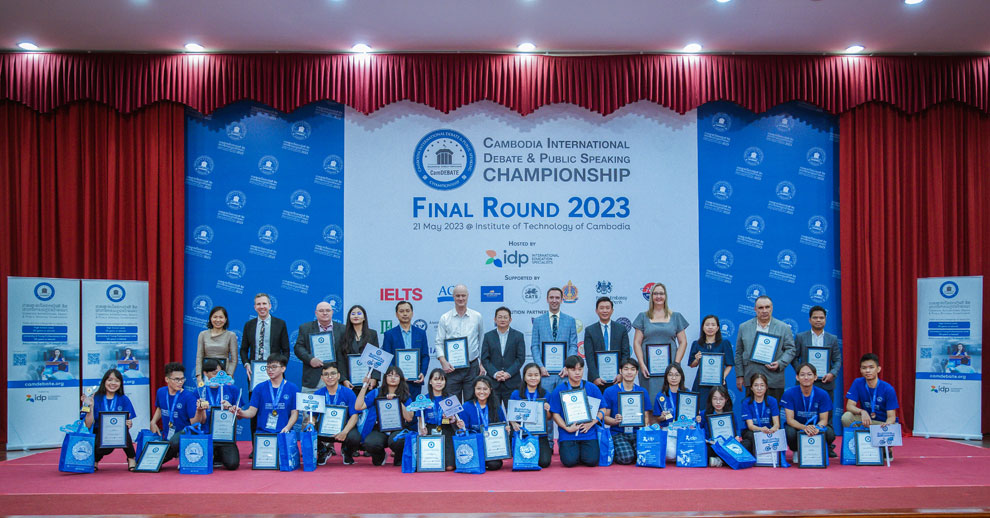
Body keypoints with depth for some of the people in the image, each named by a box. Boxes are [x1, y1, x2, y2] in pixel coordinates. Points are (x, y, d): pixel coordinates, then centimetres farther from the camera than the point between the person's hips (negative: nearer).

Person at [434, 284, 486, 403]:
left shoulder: (477, 317, 6)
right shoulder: (444, 318, 3)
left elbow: (482, 342, 11)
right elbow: (438, 343, 1)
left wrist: (482, 364, 6)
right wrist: (443, 362, -13)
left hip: (472, 367, 1)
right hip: (451, 368, 0)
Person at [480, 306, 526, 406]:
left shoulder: (518, 336, 6)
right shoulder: (488, 336, 9)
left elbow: (521, 358, 0)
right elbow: (484, 359, 4)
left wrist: (508, 373, -11)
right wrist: (495, 373, -11)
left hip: (512, 382, -1)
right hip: (493, 382, 1)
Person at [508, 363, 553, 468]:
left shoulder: (545, 394, 4)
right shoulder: (516, 394, 1)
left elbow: (549, 418, 6)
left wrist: (547, 411, -16)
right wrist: (514, 424, -18)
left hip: (540, 435, 0)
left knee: (544, 462, -17)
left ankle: (549, 450, 18)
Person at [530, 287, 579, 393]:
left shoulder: (570, 320, 9)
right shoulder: (538, 321, 9)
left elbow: (573, 346, 5)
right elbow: (534, 346, 6)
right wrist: (541, 367, -7)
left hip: (564, 372, 0)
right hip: (545, 371, 0)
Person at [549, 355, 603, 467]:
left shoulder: (592, 388, 2)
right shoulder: (558, 391, -2)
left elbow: (602, 409, 6)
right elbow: (555, 413, 0)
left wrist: (592, 423, -10)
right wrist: (567, 428, -14)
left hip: (588, 432, 1)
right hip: (568, 434, -1)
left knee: (591, 461, -16)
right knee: (569, 461, -18)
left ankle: (585, 449, 18)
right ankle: (564, 448, 17)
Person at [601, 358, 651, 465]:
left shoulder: (643, 392, 11)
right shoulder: (610, 391, 3)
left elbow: (646, 416, 13)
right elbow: (605, 417, 2)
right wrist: (615, 421, -20)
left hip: (637, 432, 2)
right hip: (618, 433, -2)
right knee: (626, 458, -29)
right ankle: (615, 451, 5)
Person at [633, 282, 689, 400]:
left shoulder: (676, 317, 11)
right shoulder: (643, 317, 10)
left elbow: (683, 342, 8)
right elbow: (637, 343, 5)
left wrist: (676, 364, -4)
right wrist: (642, 364, -6)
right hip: (648, 367, 0)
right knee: (650, 398, -5)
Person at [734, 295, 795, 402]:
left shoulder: (784, 328, 7)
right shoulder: (744, 327, 10)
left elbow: (790, 350, 5)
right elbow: (739, 353, 11)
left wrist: (779, 363, -12)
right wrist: (739, 375, 6)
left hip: (774, 382, -1)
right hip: (751, 380, 1)